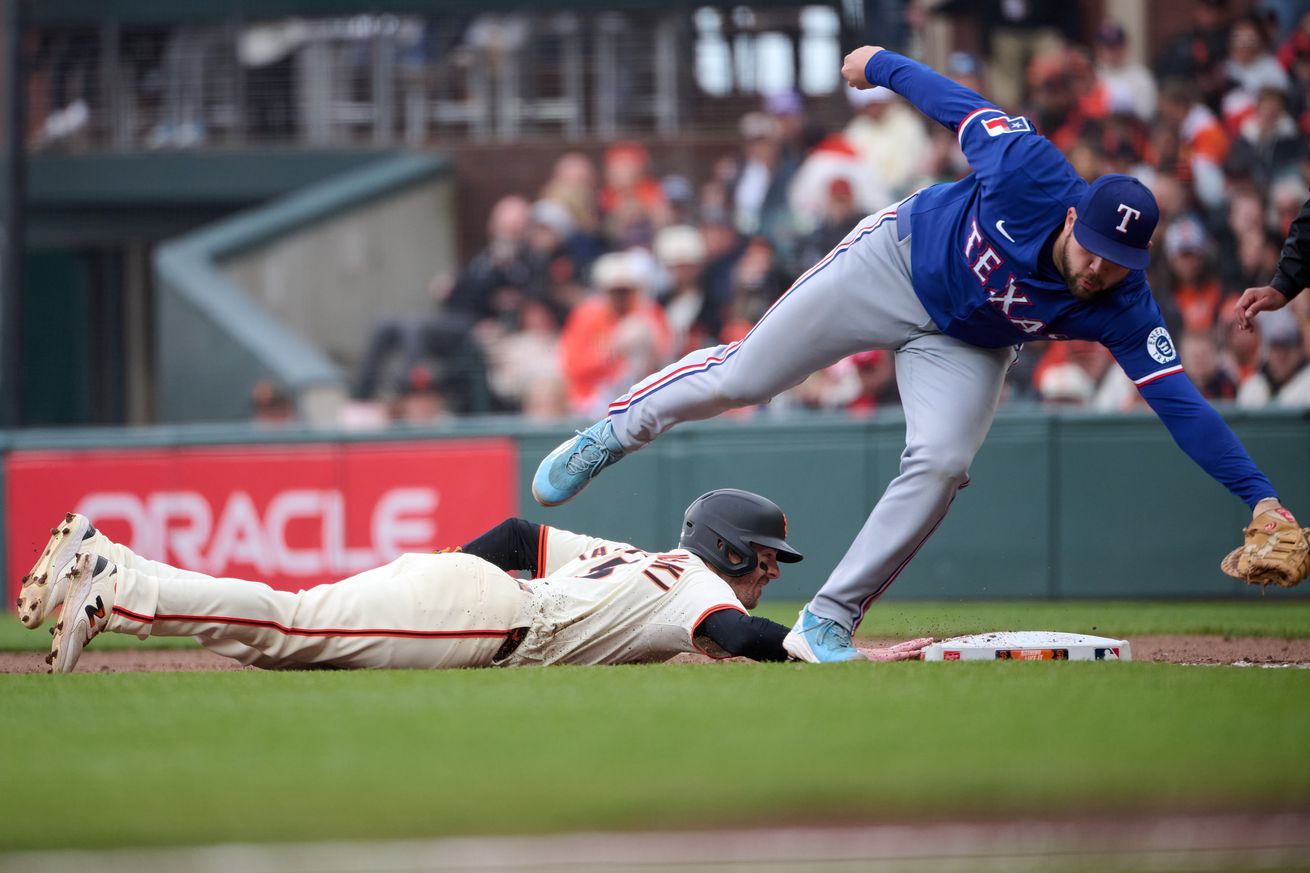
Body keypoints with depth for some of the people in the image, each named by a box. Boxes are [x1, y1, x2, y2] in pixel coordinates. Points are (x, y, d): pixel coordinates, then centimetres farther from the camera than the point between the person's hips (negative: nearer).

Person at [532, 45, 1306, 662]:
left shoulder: (1123, 307, -29)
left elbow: (1179, 399, -32)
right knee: (741, 379, 1)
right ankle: (617, 432, 29)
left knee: (941, 466, -21)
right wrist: (882, 65, -4)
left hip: (966, 348, 1)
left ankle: (827, 624, -9)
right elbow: (962, 107, -17)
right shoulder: (1033, 177, -34)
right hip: (896, 263, -1)